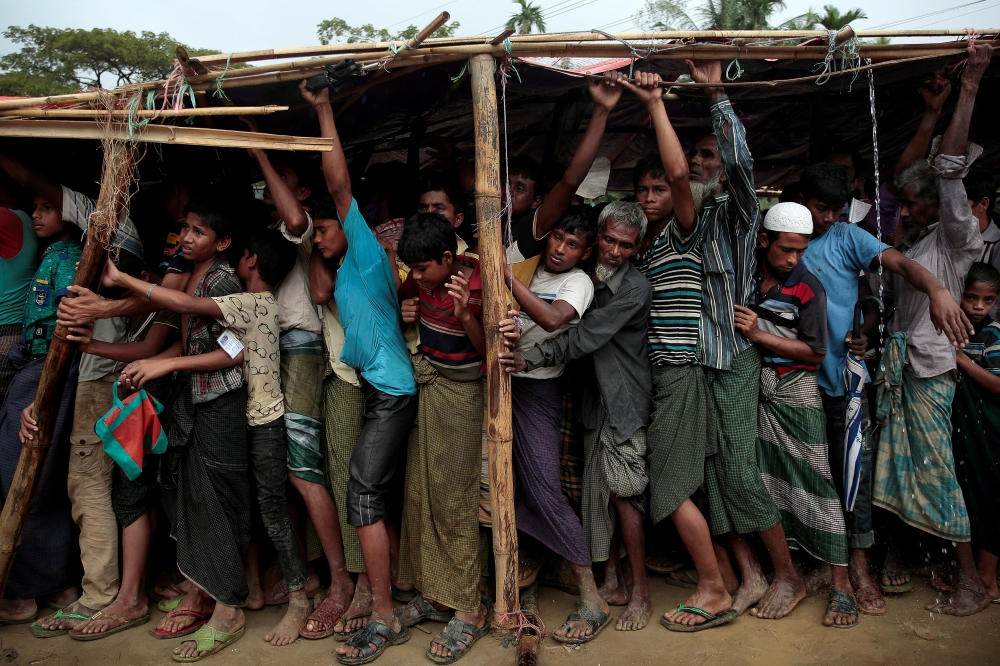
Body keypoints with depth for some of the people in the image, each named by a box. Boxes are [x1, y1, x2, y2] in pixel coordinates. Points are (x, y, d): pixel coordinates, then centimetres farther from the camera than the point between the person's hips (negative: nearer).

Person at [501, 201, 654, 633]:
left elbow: (584, 337, -23)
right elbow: (561, 323, 11)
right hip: (595, 395, 6)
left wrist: (530, 359, -29)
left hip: (624, 399, -6)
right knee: (599, 489, 9)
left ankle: (640, 590, 9)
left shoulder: (636, 289, -15)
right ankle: (612, 582, 22)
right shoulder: (588, 277, 7)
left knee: (623, 492, -5)